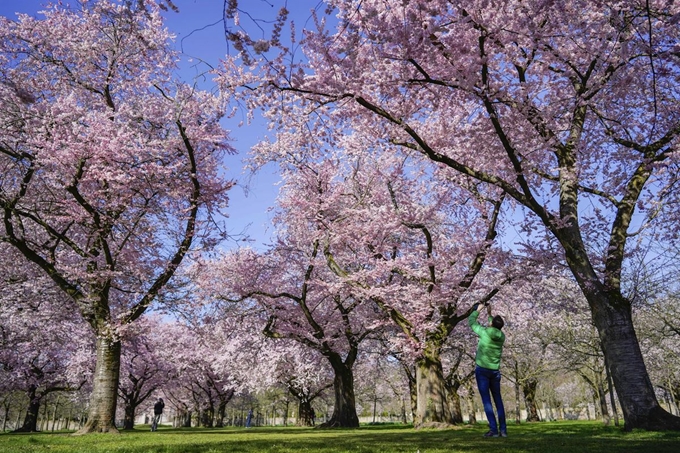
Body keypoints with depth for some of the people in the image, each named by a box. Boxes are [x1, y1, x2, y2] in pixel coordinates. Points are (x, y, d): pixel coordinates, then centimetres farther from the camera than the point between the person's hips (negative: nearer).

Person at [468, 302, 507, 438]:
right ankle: (503, 429, 10)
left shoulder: (484, 332, -11)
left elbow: (471, 322, 4)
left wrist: (477, 310, 19)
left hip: (482, 369, -4)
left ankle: (493, 429, -8)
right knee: (498, 400, 12)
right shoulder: (501, 336, 2)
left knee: (486, 400, -4)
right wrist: (489, 314, 30)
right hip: (495, 371, 4)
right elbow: (494, 329, 26)